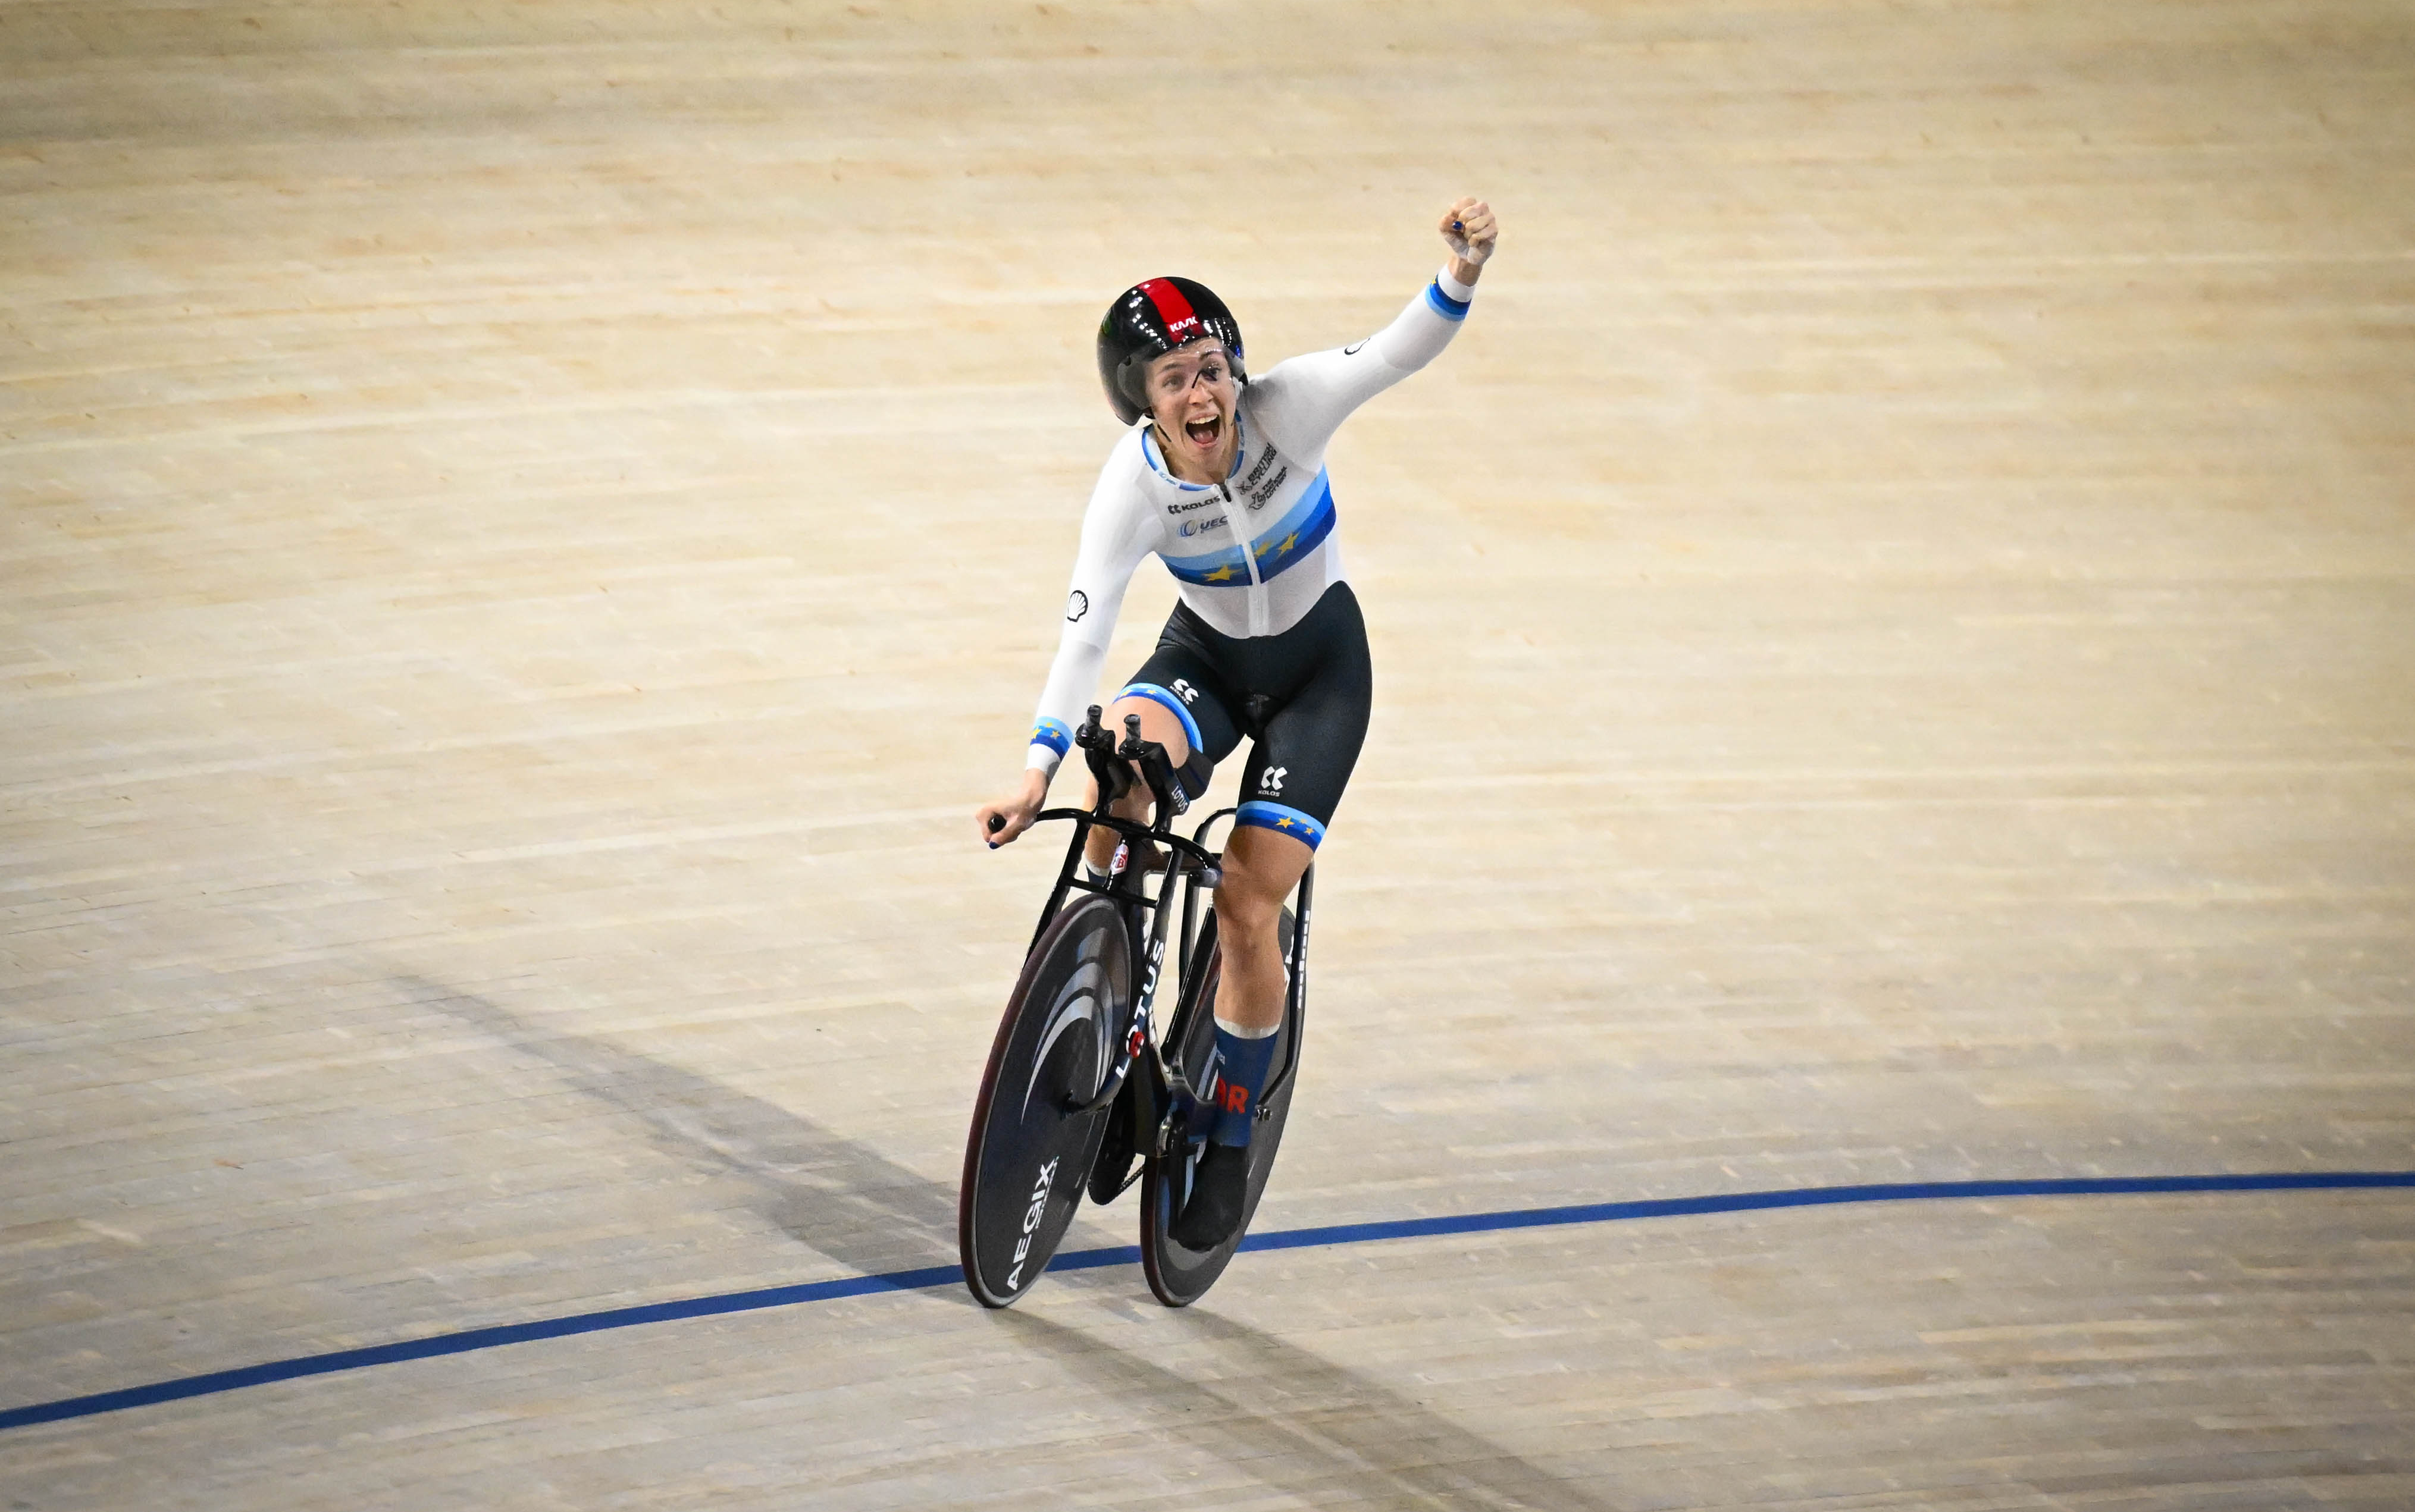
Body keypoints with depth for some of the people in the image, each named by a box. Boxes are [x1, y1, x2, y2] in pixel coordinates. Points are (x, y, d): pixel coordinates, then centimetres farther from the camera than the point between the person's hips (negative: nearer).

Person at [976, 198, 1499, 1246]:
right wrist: (1038, 770, -41)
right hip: (1208, 655, 1)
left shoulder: (1284, 407, -26)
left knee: (1248, 910, -10)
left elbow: (1397, 355, -39)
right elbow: (1085, 630, -30)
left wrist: (1461, 276, -59)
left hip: (1318, 668, -1)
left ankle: (1230, 1140, 10)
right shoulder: (1136, 482, -25)